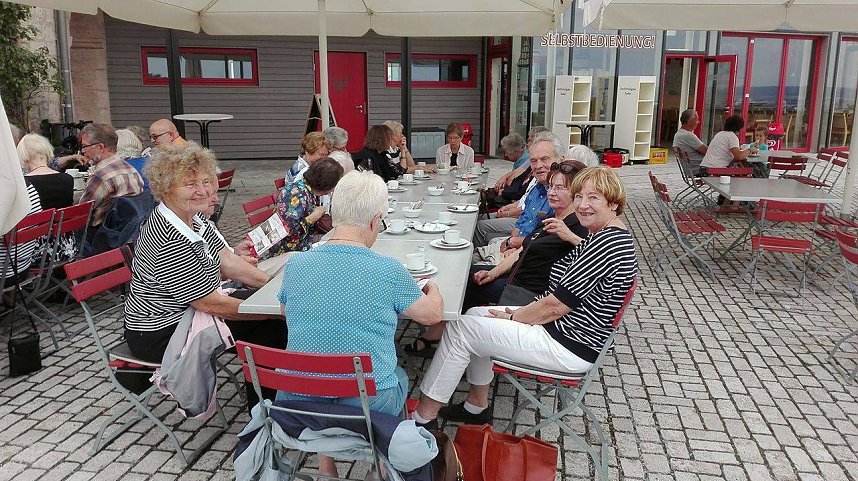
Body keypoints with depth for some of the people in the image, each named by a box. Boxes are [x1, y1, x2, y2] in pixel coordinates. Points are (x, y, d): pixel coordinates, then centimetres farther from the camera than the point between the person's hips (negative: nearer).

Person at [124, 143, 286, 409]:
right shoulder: (169, 243, -30)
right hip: (161, 335, -9)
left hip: (187, 312, 9)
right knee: (268, 320, -10)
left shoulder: (194, 219, -2)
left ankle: (267, 403, 13)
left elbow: (227, 261, 2)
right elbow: (212, 304, -26)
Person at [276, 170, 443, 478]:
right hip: (369, 404, -2)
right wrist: (433, 290, 21)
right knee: (399, 374, 30)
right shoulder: (390, 272, -16)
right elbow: (432, 314, 0)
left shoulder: (296, 264, -8)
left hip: (297, 402, 3)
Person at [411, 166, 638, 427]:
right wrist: (520, 314, 3)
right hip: (562, 327, 11)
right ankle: (477, 406, 22)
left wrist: (512, 317, -8)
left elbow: (557, 305, -23)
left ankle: (423, 415, 4)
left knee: (460, 329, -8)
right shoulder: (602, 236, 9)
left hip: (570, 347, -11)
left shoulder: (609, 242, -23)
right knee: (475, 315, 16)